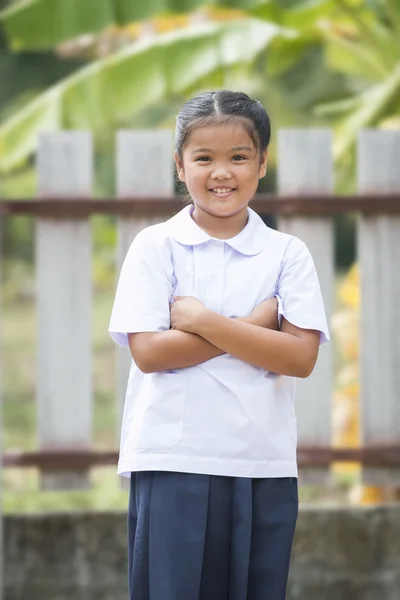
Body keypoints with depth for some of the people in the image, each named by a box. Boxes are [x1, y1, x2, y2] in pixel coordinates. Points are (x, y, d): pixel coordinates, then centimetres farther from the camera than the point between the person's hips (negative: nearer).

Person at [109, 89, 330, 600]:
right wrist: (252, 327, -8)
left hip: (264, 466, 2)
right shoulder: (155, 246, 2)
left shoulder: (287, 254, 6)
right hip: (173, 462, -1)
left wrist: (205, 322, -12)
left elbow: (301, 357, -7)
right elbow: (149, 351, -9)